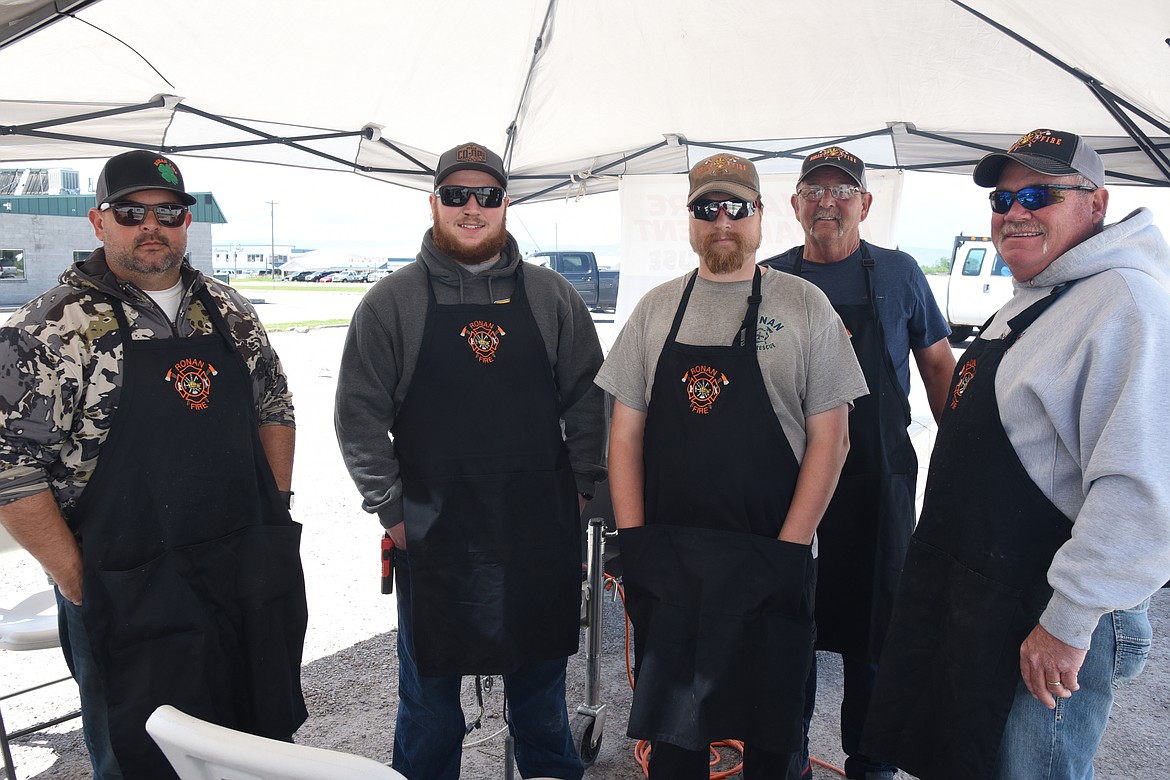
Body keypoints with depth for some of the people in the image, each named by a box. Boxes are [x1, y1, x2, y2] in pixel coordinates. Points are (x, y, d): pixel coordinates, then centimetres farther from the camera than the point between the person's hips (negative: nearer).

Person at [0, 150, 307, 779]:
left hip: (258, 580, 5)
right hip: (135, 603, -4)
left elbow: (275, 409, 15)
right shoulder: (55, 327, -9)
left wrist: (276, 511, 7)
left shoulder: (228, 311, 7)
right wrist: (76, 581, -12)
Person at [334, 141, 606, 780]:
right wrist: (390, 509, -4)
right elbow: (360, 416, -1)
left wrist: (579, 487, 3)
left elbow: (585, 399, 8)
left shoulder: (551, 296, 4)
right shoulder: (392, 302, -1)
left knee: (541, 679, 19)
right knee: (429, 685, 15)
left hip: (540, 532, 2)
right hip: (433, 536, -1)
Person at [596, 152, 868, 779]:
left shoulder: (805, 306, 0)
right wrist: (633, 537, -1)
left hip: (769, 561, -2)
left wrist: (790, 549, -9)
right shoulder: (656, 308, 7)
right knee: (670, 726, 15)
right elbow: (625, 431, 7)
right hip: (664, 562, 2)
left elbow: (830, 436, -3)